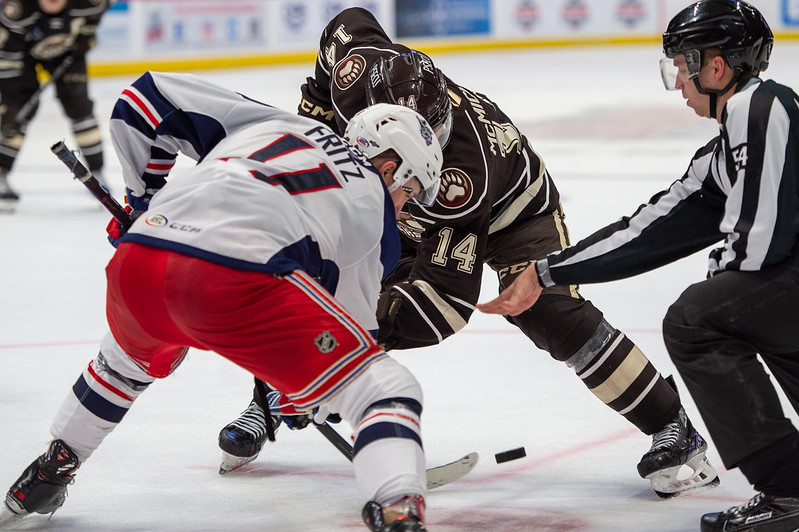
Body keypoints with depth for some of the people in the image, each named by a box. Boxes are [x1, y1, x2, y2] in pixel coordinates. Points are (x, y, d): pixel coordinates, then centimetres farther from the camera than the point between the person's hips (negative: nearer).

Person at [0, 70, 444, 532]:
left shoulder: (267, 121, 32)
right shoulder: (376, 217, 23)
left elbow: (147, 97, 32)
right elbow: (351, 320, 28)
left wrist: (144, 196, 42)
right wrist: (308, 398, 45)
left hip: (135, 267, 6)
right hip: (239, 282, -6)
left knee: (132, 362, 41)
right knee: (386, 390, 1)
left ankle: (47, 475, 57)